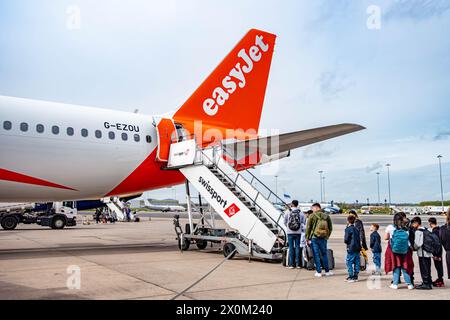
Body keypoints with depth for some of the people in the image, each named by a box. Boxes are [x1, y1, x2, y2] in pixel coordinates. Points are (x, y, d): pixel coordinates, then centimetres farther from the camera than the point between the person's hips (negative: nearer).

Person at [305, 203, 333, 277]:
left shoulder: (312, 216, -6)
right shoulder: (326, 216, 5)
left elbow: (308, 228, -7)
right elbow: (330, 228, 11)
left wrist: (307, 238, -1)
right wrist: (327, 236, 20)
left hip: (314, 238, -3)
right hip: (323, 238, 3)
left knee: (316, 255, 3)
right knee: (324, 254, 14)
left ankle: (319, 272, 6)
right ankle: (327, 271, 19)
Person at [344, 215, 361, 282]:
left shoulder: (348, 229, -10)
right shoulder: (356, 229, 11)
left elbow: (346, 240, -13)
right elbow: (359, 239, 15)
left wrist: (345, 241, 9)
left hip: (351, 249, -7)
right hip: (357, 248, 7)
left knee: (349, 262, -2)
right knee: (356, 262, 10)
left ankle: (351, 277, -3)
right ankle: (355, 276, 15)